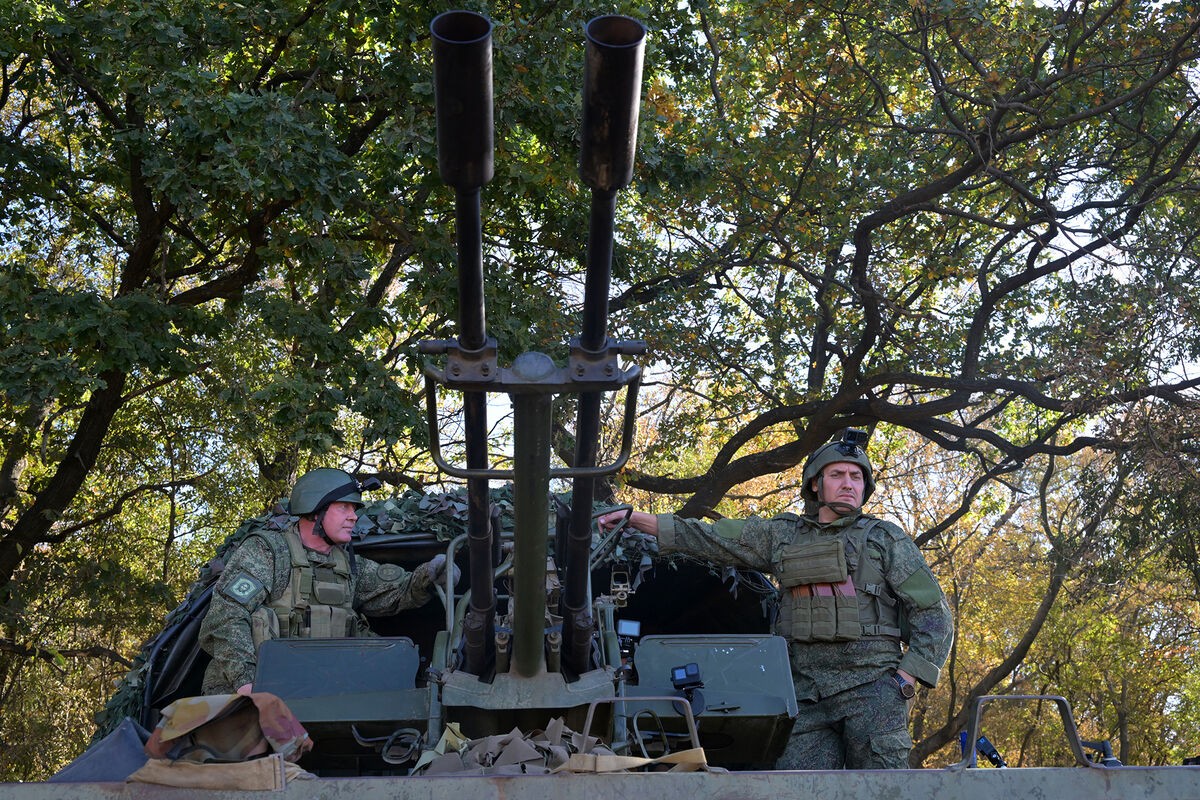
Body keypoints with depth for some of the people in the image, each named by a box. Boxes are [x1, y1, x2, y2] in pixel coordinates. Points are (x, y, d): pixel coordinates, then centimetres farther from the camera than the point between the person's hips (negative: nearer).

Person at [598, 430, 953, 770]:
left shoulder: (886, 539, 9)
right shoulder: (783, 535, 17)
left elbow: (933, 612, 7)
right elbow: (708, 538, 16)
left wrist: (907, 678, -5)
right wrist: (634, 518, 11)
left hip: (873, 687, -2)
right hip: (807, 692, 3)